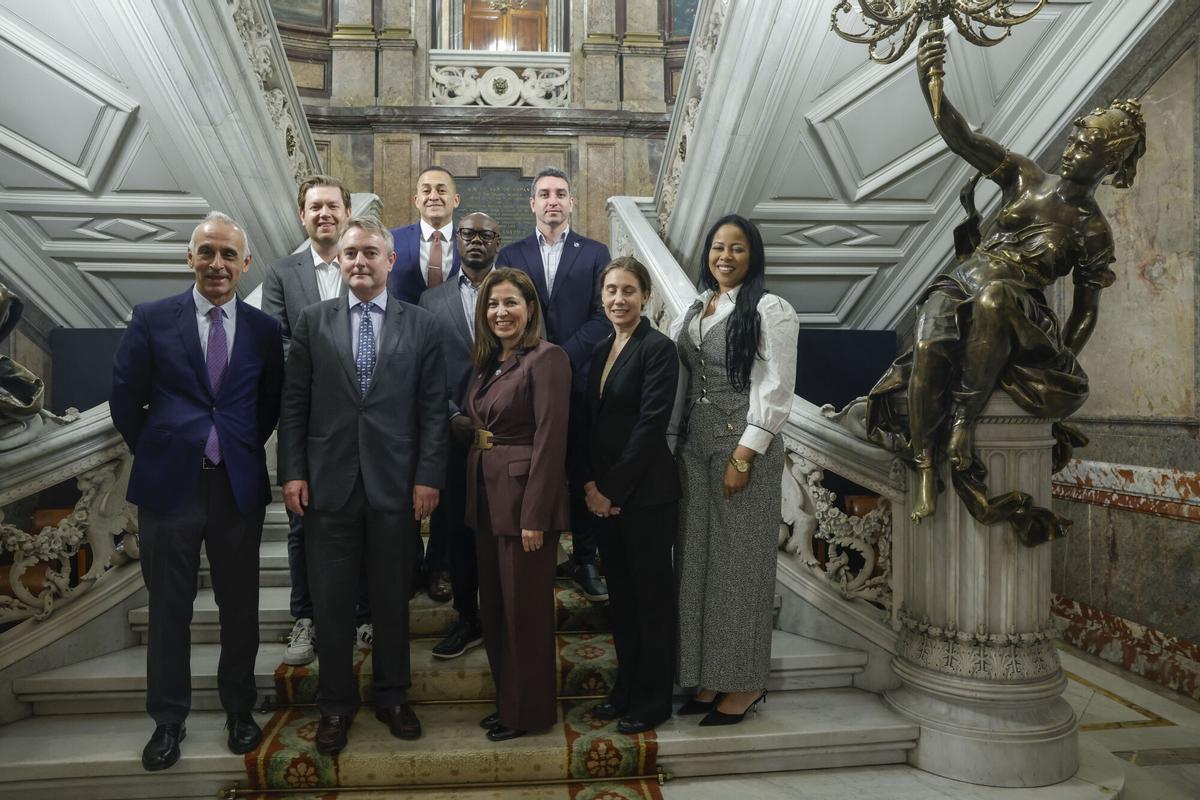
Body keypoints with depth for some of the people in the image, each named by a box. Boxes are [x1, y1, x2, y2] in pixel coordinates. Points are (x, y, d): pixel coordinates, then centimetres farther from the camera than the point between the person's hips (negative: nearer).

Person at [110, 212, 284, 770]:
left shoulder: (264, 330, 3)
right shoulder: (151, 320, -1)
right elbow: (126, 401, 3)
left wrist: (242, 450, 6)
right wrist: (157, 454, 5)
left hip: (239, 487, 1)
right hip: (169, 485, -1)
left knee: (240, 607, 11)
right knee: (169, 609, 10)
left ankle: (239, 709, 29)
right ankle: (168, 720, 27)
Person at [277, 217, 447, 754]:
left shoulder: (419, 324, 3)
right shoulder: (313, 321, 5)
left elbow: (433, 408, 0)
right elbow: (293, 404, 4)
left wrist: (428, 476, -5)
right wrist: (292, 472, -3)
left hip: (395, 484, 0)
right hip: (328, 483, 1)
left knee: (392, 600, 12)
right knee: (331, 603, 9)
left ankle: (392, 696, 30)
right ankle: (335, 704, 27)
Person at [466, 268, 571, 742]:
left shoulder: (547, 358, -13)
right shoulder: (488, 363, 13)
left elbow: (550, 440, -18)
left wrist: (535, 516, -20)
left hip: (524, 497, -8)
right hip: (486, 499, 9)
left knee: (525, 609, 4)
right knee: (493, 608, 17)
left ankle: (530, 711, 22)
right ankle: (507, 701, 34)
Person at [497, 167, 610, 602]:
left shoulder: (595, 253, 7)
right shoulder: (511, 255, 11)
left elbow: (603, 318, -1)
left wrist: (563, 357, -12)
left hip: (580, 381, -1)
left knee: (582, 473, 5)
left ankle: (585, 558, 15)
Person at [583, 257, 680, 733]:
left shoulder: (658, 349, -10)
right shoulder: (600, 351, 12)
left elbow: (650, 425, -16)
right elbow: (589, 422, 11)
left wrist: (614, 490, -14)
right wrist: (590, 484, -1)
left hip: (645, 493, -7)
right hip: (602, 493, 7)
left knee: (652, 597, 6)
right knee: (619, 594, 16)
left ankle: (652, 699, 21)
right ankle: (625, 688, 31)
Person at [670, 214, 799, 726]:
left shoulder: (770, 311, -6)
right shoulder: (695, 310, 14)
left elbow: (775, 391, -12)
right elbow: (680, 380, 13)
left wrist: (743, 457, -16)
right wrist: (672, 444, 5)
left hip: (744, 447, -6)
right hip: (694, 447, 6)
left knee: (739, 560, 1)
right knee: (698, 559, 9)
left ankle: (747, 682, 16)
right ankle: (710, 676, 23)